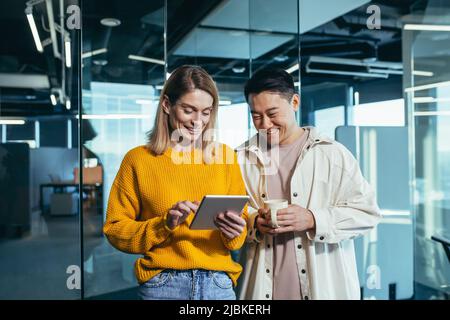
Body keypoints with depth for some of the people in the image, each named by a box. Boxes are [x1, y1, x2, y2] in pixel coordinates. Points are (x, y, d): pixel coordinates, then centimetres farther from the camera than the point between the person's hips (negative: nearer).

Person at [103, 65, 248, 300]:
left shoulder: (225, 156, 5)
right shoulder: (138, 159, -2)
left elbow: (240, 223, 7)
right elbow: (115, 230, -2)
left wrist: (234, 232, -15)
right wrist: (164, 224, -16)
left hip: (219, 283, 2)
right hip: (163, 283, -2)